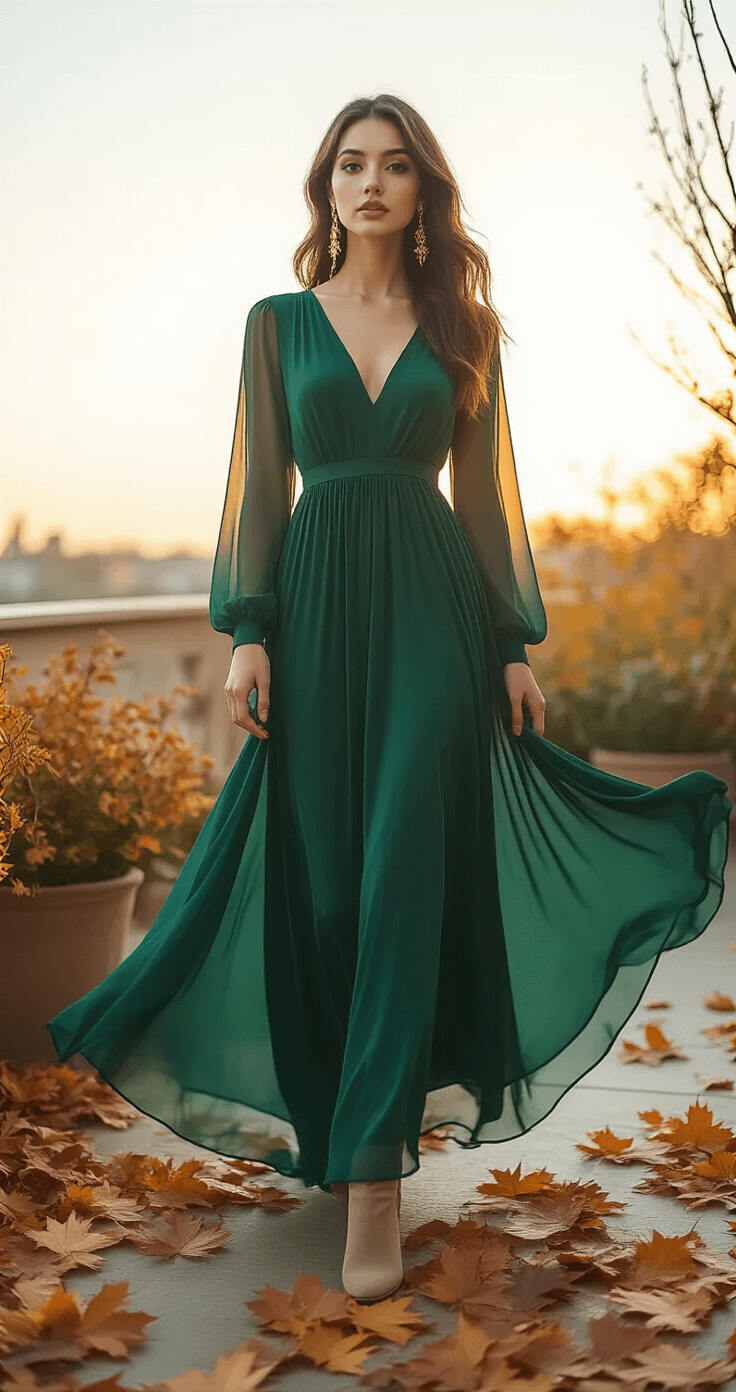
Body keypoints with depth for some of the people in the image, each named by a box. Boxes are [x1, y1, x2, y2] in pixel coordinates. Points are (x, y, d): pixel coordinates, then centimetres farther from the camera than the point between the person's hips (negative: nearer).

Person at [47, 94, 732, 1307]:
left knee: (408, 869, -11)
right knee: (319, 877, 4)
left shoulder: (464, 327, 11)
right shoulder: (278, 321, 11)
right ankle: (330, 1121, 24)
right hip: (319, 605, 1)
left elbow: (486, 488, 9)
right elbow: (260, 480, 5)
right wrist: (248, 632, -6)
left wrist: (517, 646, 3)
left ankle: (373, 1165, -10)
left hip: (434, 607, -1)